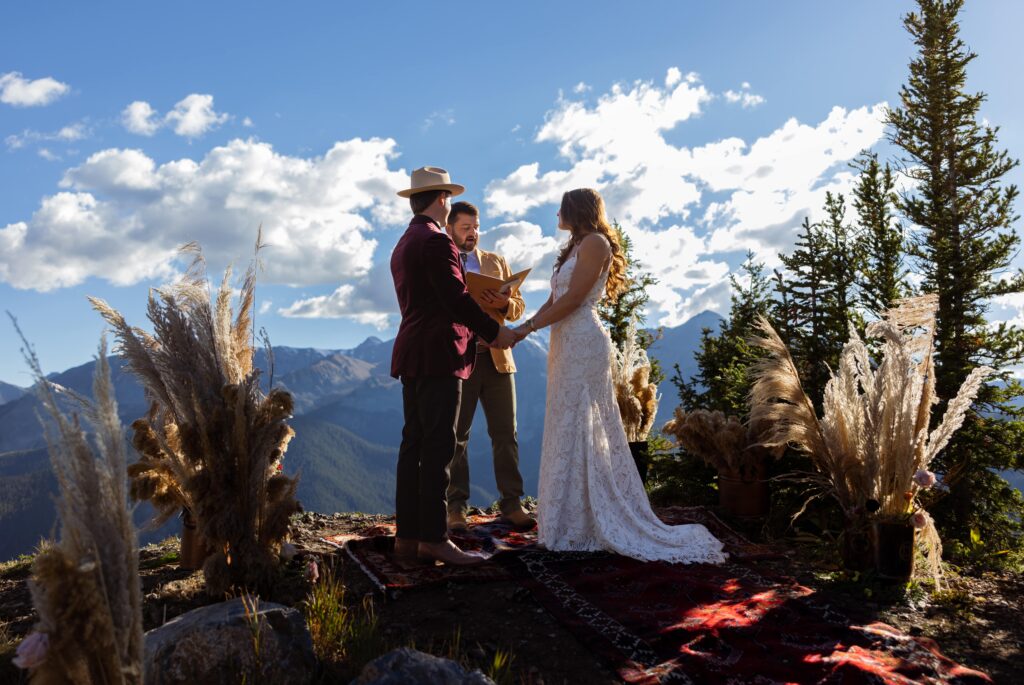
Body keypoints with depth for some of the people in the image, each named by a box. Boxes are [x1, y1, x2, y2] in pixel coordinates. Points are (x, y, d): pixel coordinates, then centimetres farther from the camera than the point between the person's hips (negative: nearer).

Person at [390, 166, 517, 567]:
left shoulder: (403, 244, 20)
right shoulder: (436, 241, -11)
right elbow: (457, 299, -17)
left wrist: (481, 327, 20)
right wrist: (494, 331, -6)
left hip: (413, 354, 10)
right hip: (438, 356, -10)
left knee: (414, 444, 9)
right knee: (437, 447, -7)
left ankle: (406, 538, 12)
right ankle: (433, 540, -3)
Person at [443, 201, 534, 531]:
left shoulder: (497, 262, 16)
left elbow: (518, 306, 11)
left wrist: (503, 303, -11)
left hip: (496, 358, 3)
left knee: (505, 433, 3)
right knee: (456, 436, 3)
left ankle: (511, 504, 11)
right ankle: (456, 507, 11)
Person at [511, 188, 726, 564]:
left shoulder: (594, 243, -6)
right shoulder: (574, 248, 23)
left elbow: (572, 299, -15)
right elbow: (553, 300, 17)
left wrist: (528, 329, -12)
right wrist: (524, 327, 4)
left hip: (583, 344, -9)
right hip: (567, 345, 9)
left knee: (578, 431, -6)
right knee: (570, 431, 10)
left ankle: (579, 527, 1)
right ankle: (576, 523, 18)